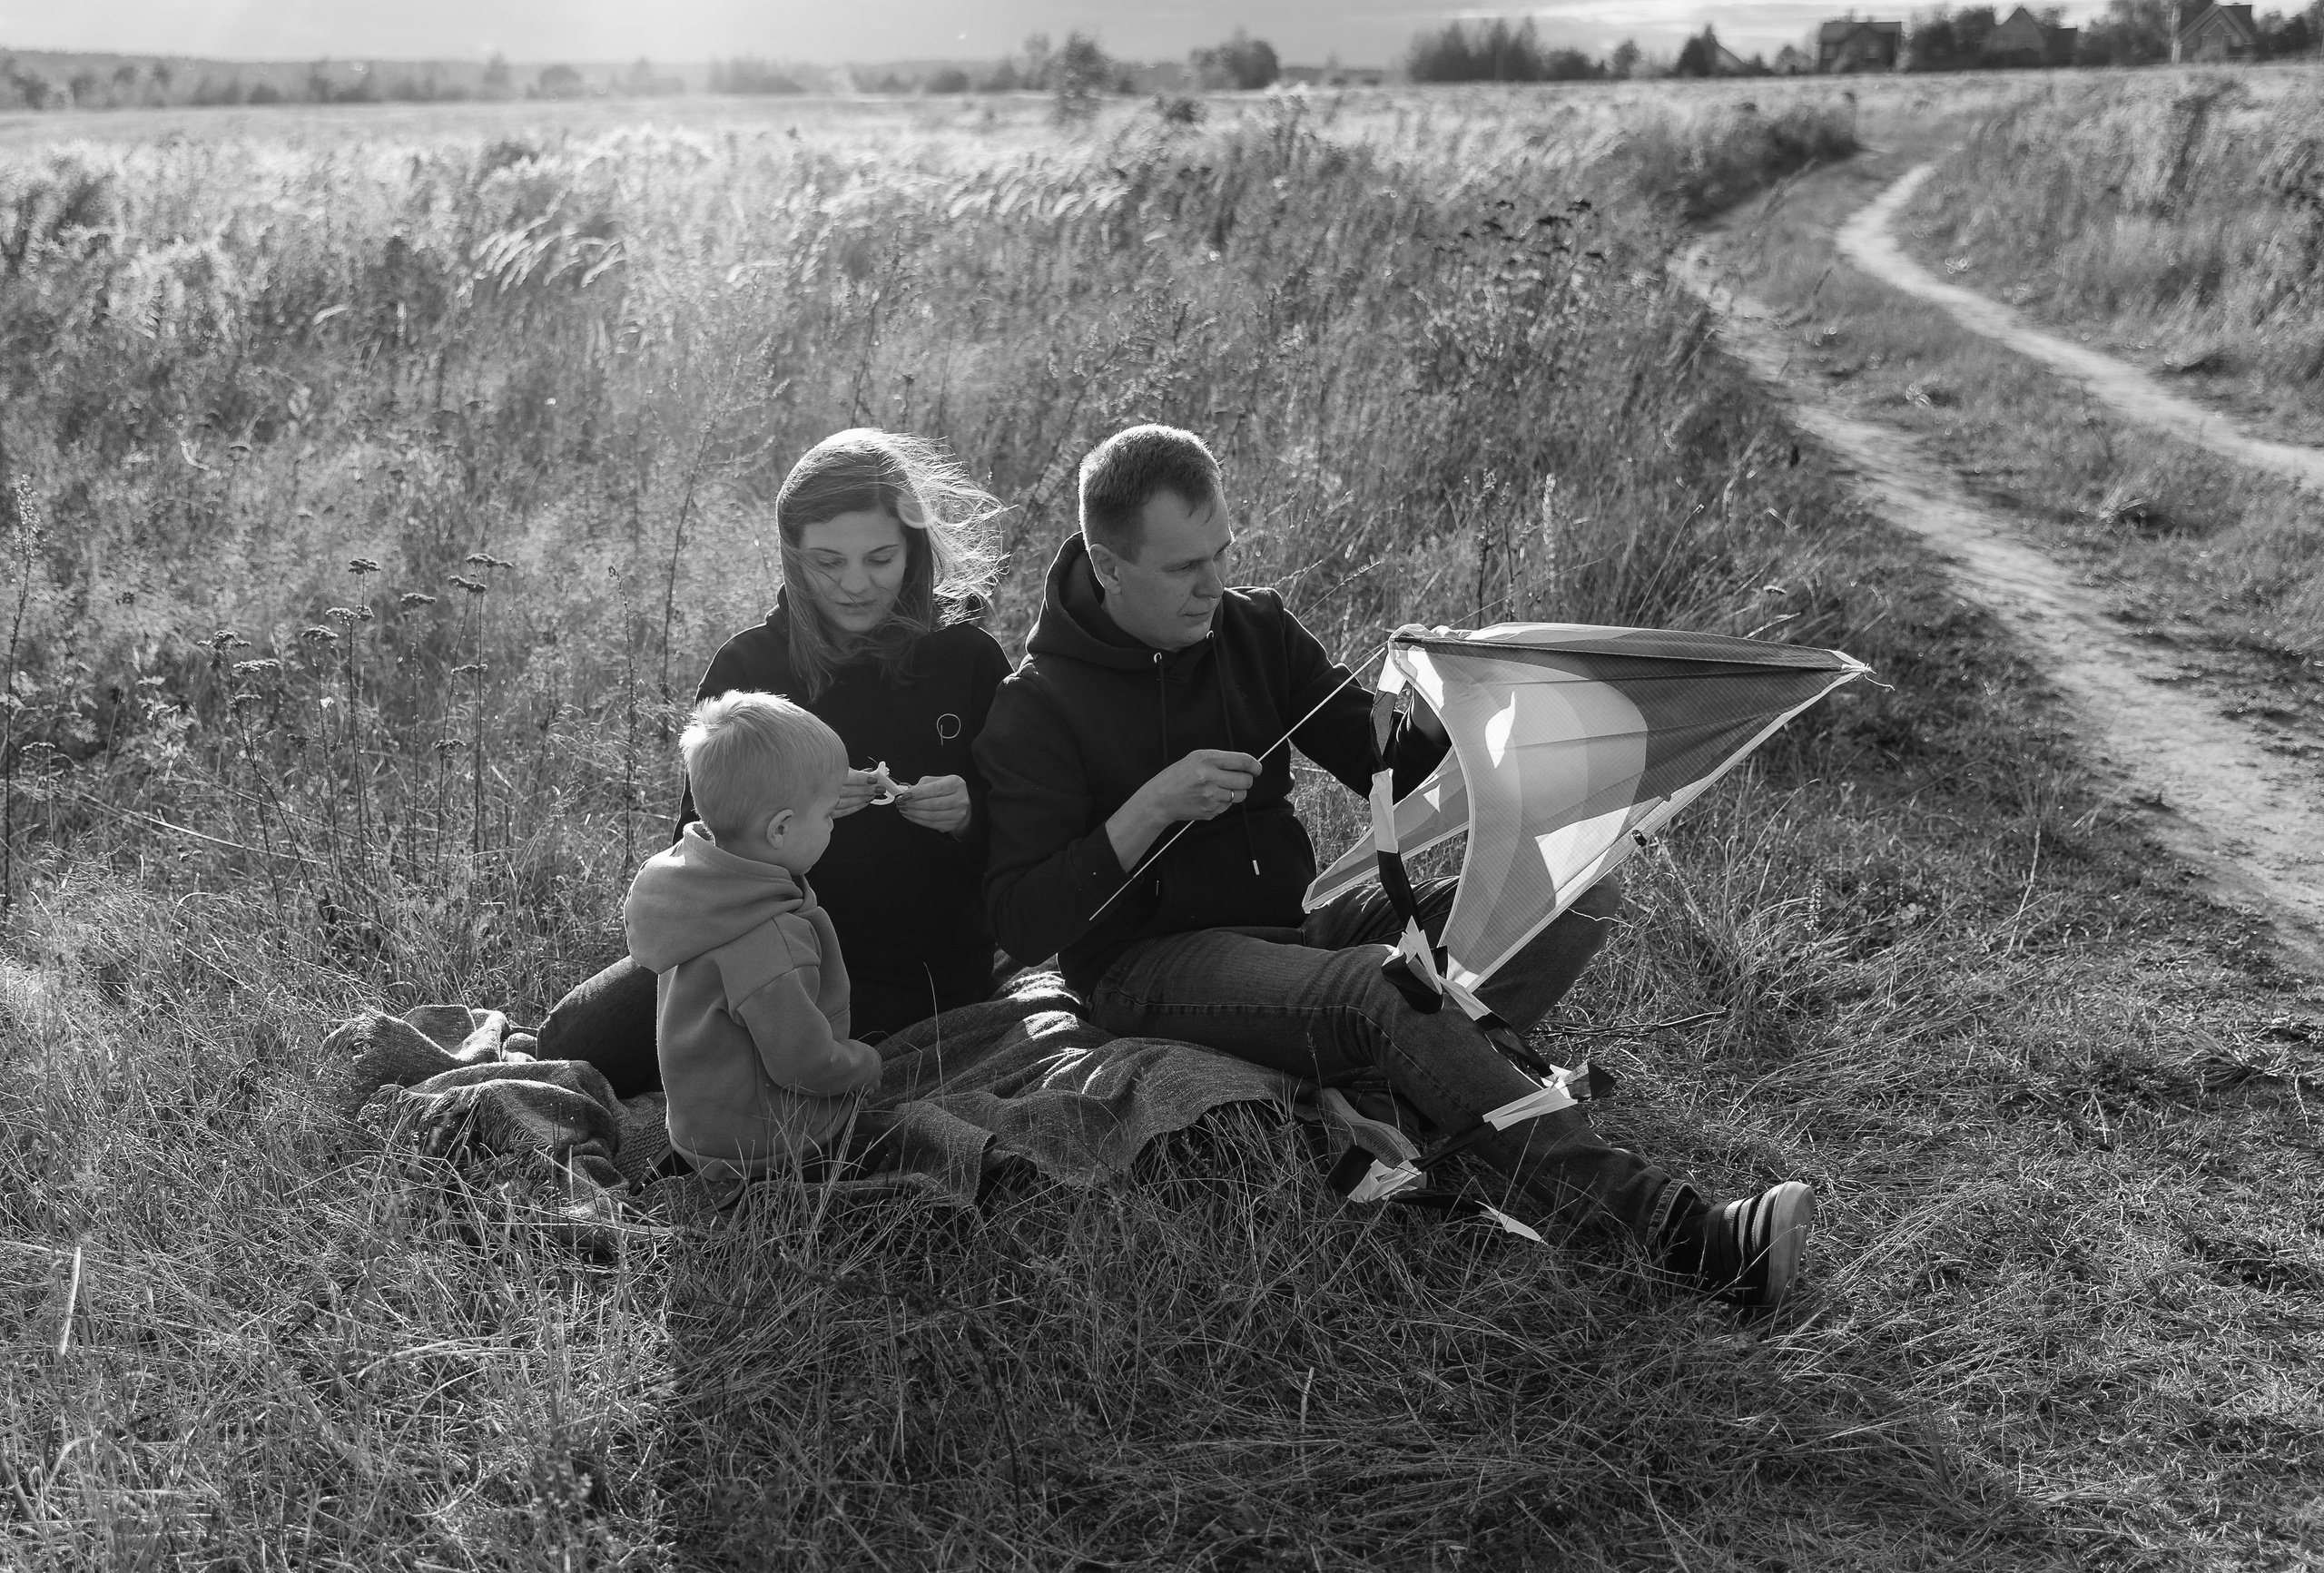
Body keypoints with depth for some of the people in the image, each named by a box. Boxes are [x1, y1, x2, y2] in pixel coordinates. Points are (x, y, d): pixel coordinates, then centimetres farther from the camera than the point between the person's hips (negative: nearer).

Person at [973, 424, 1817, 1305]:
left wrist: (1434, 720, -12)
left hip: (1298, 919, 7)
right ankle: (1677, 1232, -38)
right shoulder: (1037, 707, -7)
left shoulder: (1255, 628, 8)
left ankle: (1400, 1103, -28)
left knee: (1577, 896, -9)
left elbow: (1393, 775, 11)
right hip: (1154, 963, -6)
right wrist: (1151, 807, -21)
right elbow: (1019, 923, -12)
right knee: (1387, 985, -36)